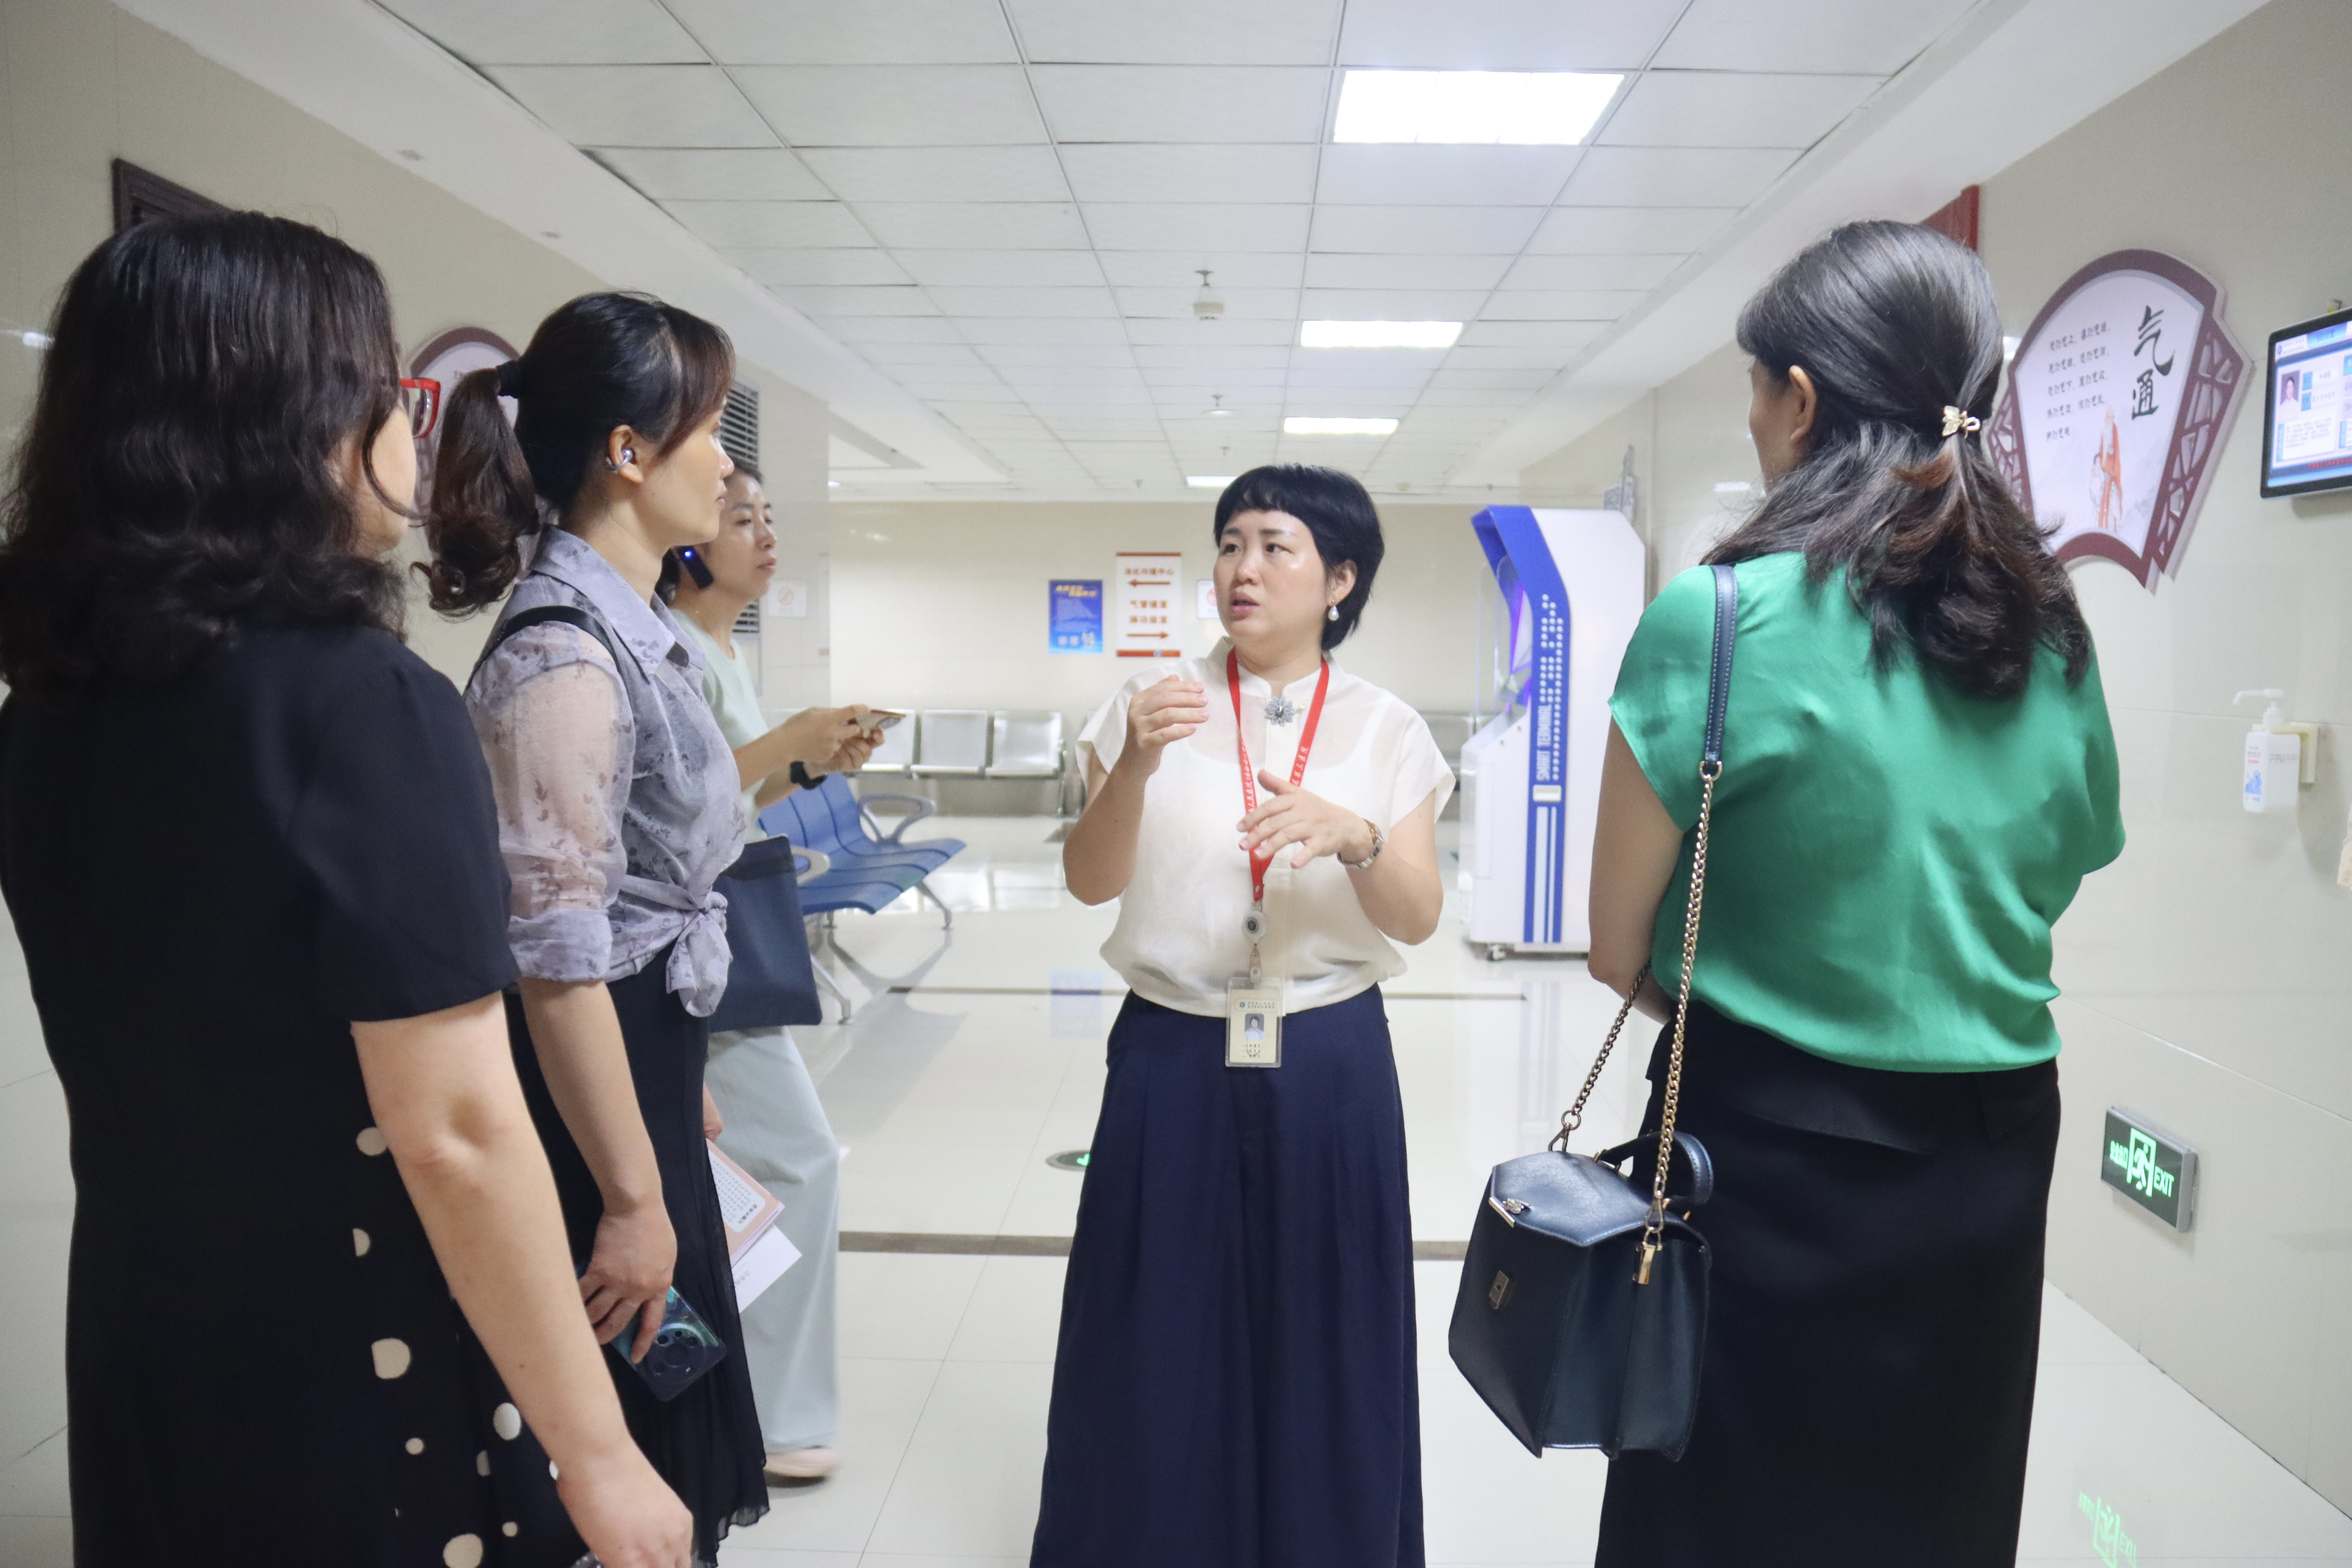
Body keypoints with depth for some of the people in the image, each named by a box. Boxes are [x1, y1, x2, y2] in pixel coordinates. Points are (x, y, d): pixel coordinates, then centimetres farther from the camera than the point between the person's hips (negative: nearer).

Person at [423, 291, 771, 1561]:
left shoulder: (636, 628, 7)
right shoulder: (566, 653, -22)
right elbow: (558, 960, -24)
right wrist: (631, 1199, -20)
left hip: (648, 1053, 9)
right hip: (590, 1080, -9)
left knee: (673, 1412, 23)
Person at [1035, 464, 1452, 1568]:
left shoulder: (1386, 731, 1)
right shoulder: (1155, 703, 0)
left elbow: (1416, 920, -4)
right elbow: (1089, 882, -7)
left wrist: (1356, 837, -24)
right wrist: (1135, 766, -24)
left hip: (1330, 1070, 1)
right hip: (1173, 1063, 0)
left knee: (1320, 1345, 10)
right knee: (1162, 1344, 8)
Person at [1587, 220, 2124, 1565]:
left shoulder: (1722, 616, -16)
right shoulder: (2058, 642, 2)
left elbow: (1622, 951, -11)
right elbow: (2049, 898, 10)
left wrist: (1743, 1017, 5)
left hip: (1778, 1161, -5)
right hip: (1997, 1164, 6)